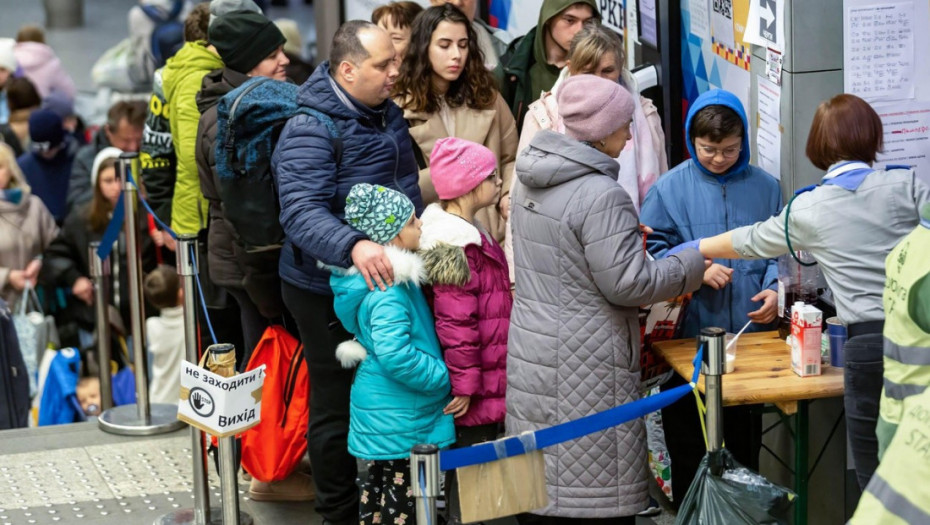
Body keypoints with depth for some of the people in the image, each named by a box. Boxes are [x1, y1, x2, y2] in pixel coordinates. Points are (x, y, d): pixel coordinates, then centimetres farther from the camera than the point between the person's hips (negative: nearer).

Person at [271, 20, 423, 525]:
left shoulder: (386, 113, 7)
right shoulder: (310, 131, -22)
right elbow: (302, 212, -35)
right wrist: (353, 246, -50)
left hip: (384, 280, 8)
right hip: (330, 290, -8)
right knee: (339, 405, 5)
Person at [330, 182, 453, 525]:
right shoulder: (388, 291, -26)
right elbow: (396, 355, -35)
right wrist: (443, 377, -23)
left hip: (381, 410, 10)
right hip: (401, 418, -10)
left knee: (378, 485, 20)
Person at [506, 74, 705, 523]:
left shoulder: (533, 179, 8)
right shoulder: (600, 196, -19)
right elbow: (626, 283, -17)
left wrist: (627, 233, 20)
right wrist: (690, 266, -4)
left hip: (531, 347, 9)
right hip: (583, 364, -9)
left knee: (545, 485, 12)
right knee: (599, 487, 0)